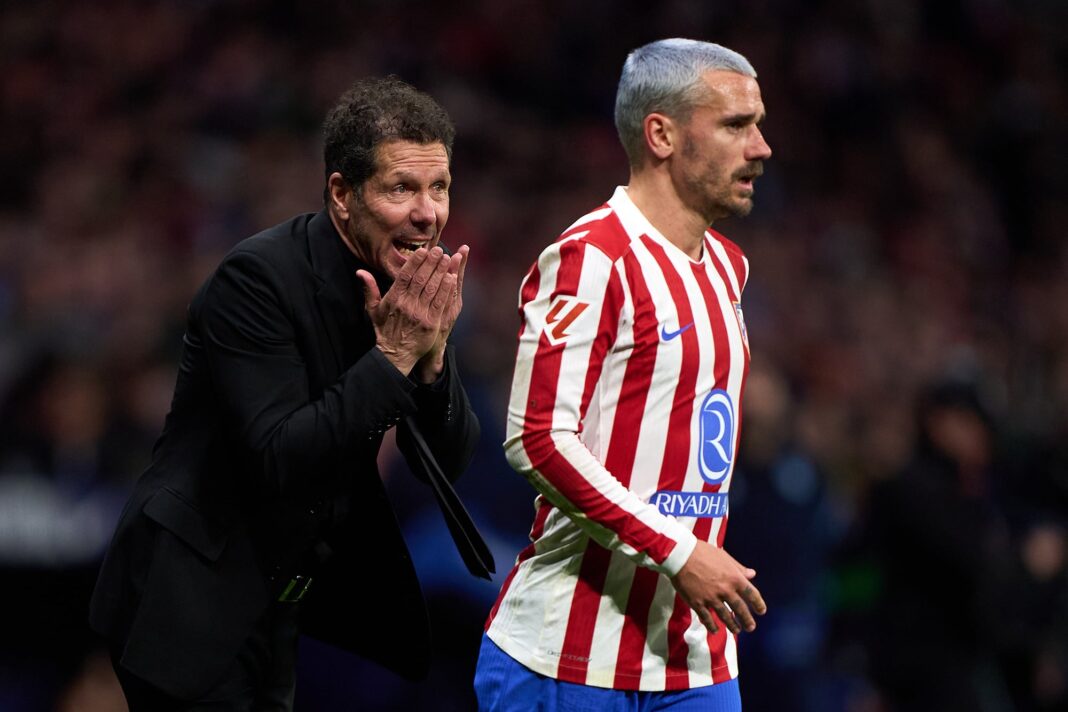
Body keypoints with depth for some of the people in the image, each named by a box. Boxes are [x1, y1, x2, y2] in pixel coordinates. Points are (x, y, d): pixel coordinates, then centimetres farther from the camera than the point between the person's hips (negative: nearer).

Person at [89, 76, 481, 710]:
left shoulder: (414, 279, 0)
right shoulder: (260, 278, -21)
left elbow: (450, 462, 0)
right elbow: (277, 460, -29)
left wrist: (432, 353, -18)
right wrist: (394, 355, -28)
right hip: (194, 607, -7)